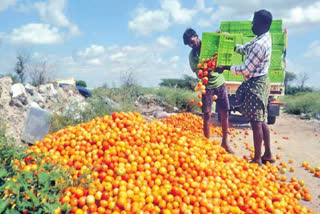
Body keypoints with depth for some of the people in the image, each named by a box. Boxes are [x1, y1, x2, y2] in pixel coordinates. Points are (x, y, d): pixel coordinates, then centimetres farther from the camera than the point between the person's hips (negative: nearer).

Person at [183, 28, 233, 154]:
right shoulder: (192, 55, -2)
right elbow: (198, 73, -10)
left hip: (220, 83, 2)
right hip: (207, 86, -2)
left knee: (224, 113, 3)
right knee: (207, 115, -2)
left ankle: (225, 142, 15)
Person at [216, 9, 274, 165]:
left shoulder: (259, 45, -23)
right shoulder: (265, 37, 8)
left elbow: (245, 69, -20)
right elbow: (245, 48, 21)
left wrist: (226, 68, -10)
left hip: (255, 84, -10)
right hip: (260, 82, 10)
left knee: (256, 122, -2)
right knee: (261, 120, 16)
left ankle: (257, 159, 8)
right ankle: (268, 154, 27)